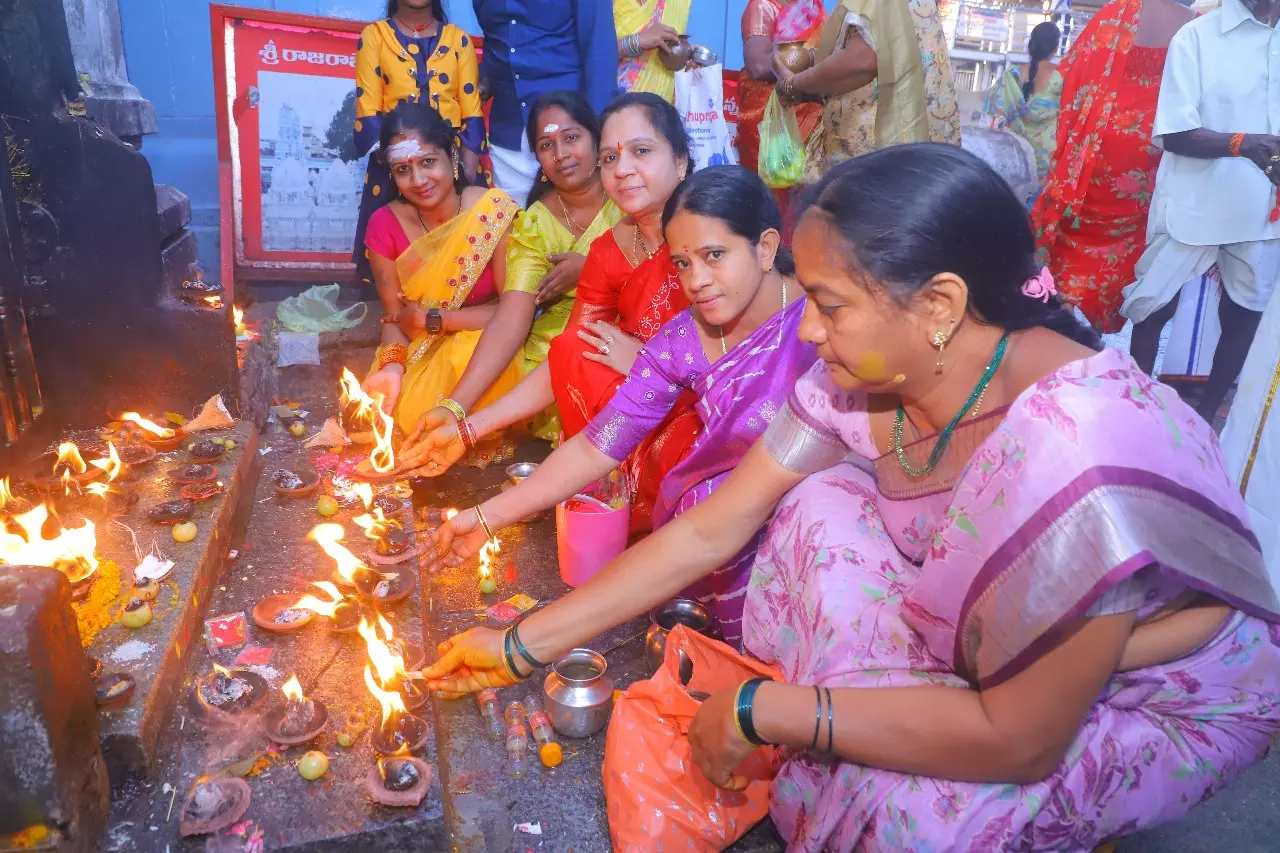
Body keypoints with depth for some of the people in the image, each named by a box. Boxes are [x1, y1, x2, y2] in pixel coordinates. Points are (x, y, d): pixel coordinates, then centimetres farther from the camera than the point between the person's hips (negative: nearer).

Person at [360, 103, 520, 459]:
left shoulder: (495, 211, -17)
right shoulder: (385, 225, -6)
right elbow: (394, 317, -1)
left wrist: (429, 319, -14)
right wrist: (393, 367, -22)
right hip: (419, 354, 3)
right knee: (395, 413, -24)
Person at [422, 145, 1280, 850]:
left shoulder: (1079, 453, -38)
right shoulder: (863, 379, -18)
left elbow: (1020, 740, -30)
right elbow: (709, 532, -13)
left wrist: (758, 711, -27)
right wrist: (524, 645, -12)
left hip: (1168, 705, -5)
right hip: (987, 658, 6)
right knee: (818, 506, -15)